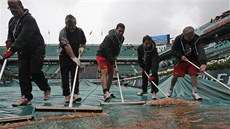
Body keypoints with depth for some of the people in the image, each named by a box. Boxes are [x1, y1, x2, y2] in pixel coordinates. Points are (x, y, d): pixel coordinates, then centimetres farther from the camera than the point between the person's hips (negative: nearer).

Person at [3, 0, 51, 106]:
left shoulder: (29, 20, -19)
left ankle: (46, 89, 16)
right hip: (23, 51, 8)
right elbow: (11, 35, 18)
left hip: (37, 50, -8)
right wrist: (9, 42, -6)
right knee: (22, 72, -3)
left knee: (35, 71, -10)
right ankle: (26, 97, 1)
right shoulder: (12, 21, 10)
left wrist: (12, 50, -37)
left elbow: (23, 37, -30)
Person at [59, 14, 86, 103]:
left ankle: (75, 94, -2)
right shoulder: (63, 32, -17)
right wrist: (73, 57, -39)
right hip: (64, 57, -3)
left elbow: (83, 42, 15)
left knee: (75, 76, -3)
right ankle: (66, 95, 10)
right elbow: (67, 46, -30)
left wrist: (81, 47, -8)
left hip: (75, 57, 3)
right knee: (65, 77, 2)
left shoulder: (80, 31, -2)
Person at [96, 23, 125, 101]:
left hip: (110, 57, 8)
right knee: (104, 72, -23)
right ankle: (105, 92, -35)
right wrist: (114, 66, -33)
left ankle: (107, 92, 18)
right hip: (102, 55, -8)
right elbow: (108, 53, -32)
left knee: (111, 74, 7)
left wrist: (116, 55, -2)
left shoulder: (122, 38, -4)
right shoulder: (109, 38, -29)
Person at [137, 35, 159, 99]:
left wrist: (153, 74, -52)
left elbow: (155, 62, -45)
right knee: (144, 75, 13)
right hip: (145, 64, 5)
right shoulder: (140, 48, -23)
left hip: (154, 63, -4)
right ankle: (144, 90, 33)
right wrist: (142, 66, -7)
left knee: (154, 76, -19)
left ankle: (154, 92, -12)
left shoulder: (153, 49, -38)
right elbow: (139, 58, -3)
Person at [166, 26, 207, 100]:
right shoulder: (178, 39, -19)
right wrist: (180, 56, -23)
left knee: (194, 74, -15)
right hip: (182, 60, 1)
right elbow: (173, 50, -7)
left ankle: (194, 93, -8)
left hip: (193, 60, -1)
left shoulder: (197, 40, -23)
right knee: (175, 75, 0)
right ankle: (170, 90, 23)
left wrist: (203, 63, -53)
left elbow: (201, 52, -37)